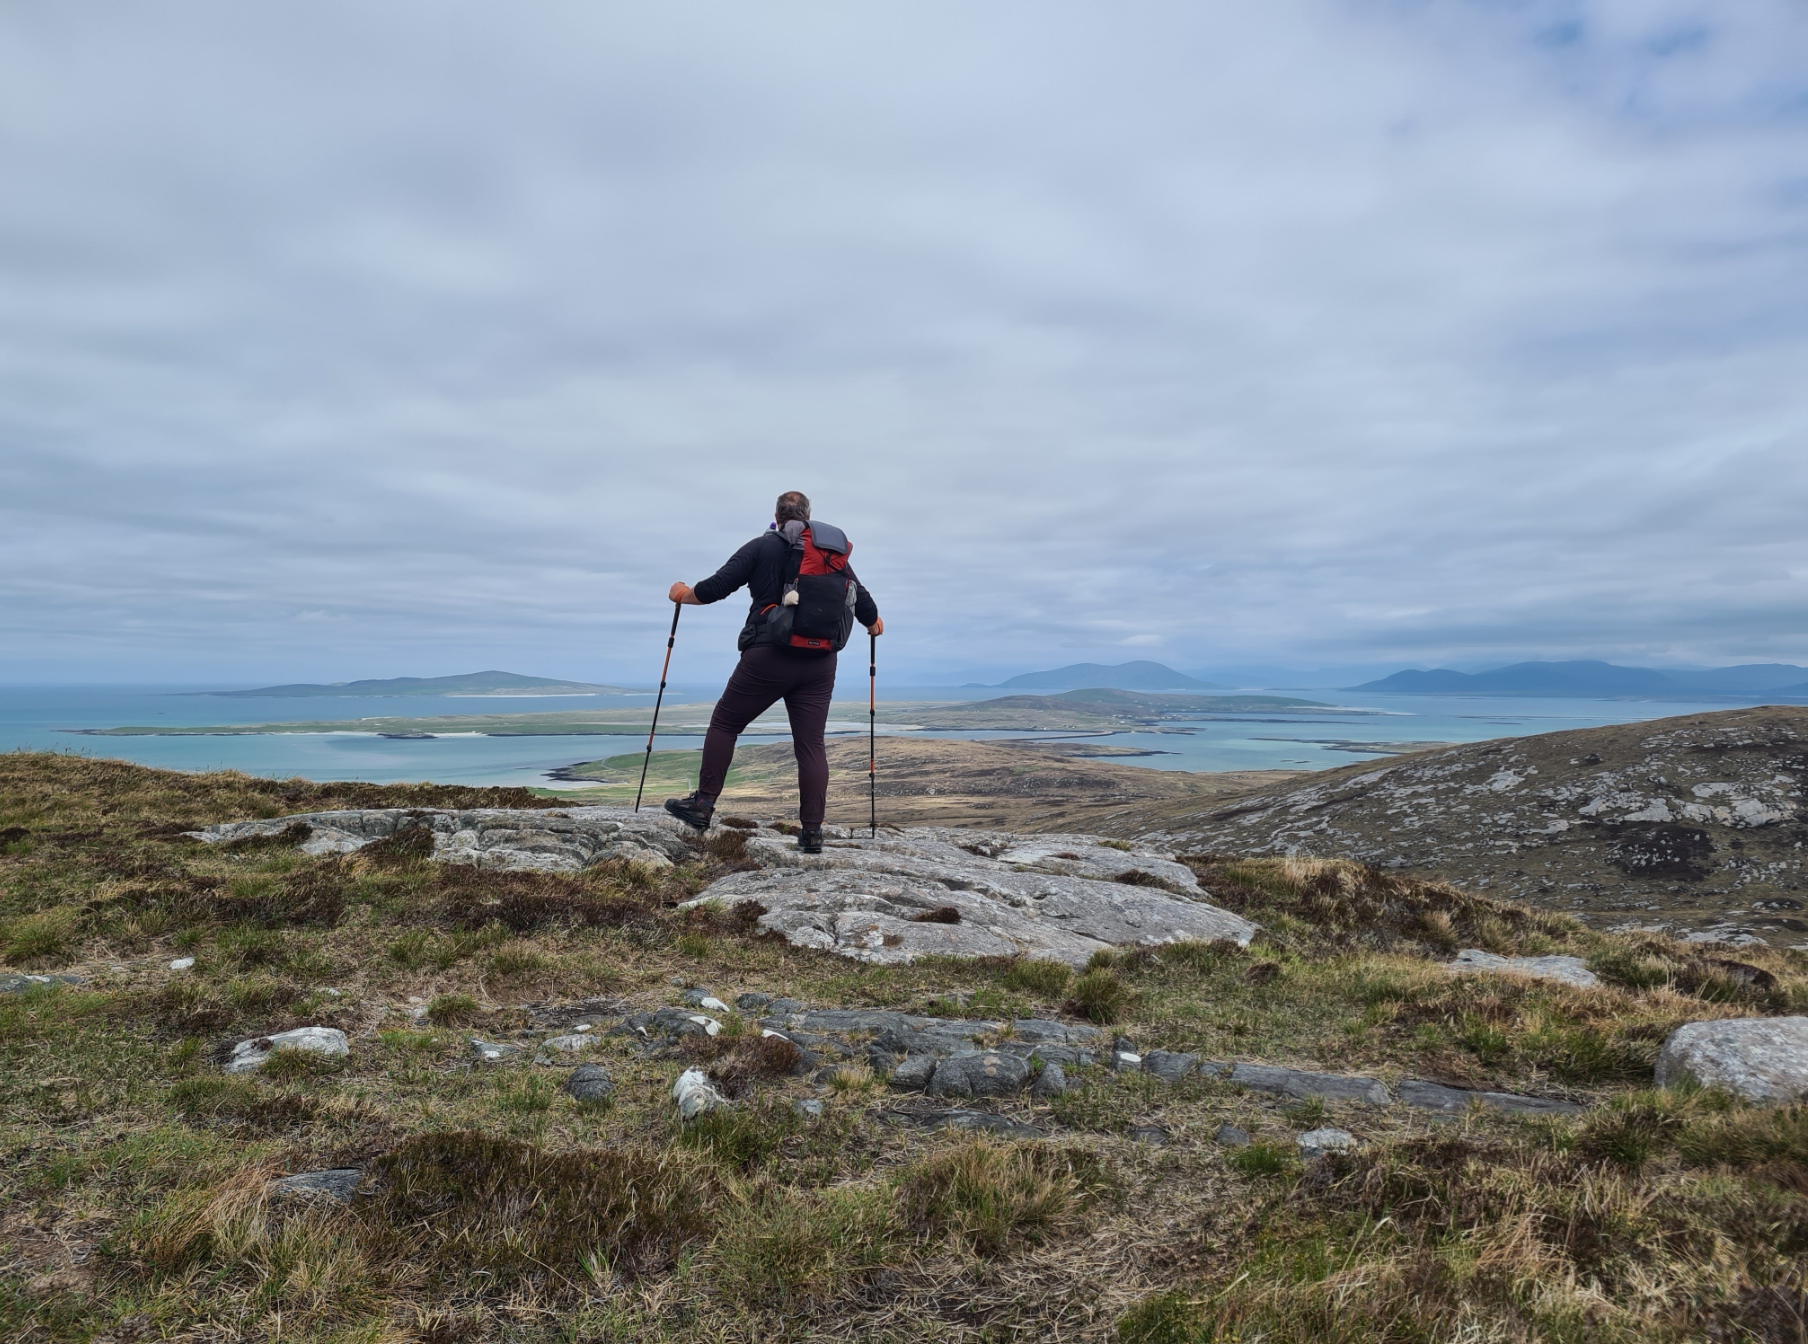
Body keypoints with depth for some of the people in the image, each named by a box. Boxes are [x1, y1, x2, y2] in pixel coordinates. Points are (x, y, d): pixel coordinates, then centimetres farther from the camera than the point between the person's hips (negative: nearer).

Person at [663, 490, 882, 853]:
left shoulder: (762, 547, 1)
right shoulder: (834, 552, 12)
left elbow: (716, 587, -2)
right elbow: (860, 598, 15)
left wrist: (683, 594, 18)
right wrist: (873, 622, 37)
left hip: (768, 657, -3)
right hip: (819, 663, 4)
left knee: (724, 725, 12)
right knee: (811, 745, 6)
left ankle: (703, 805, 13)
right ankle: (812, 830, 5)